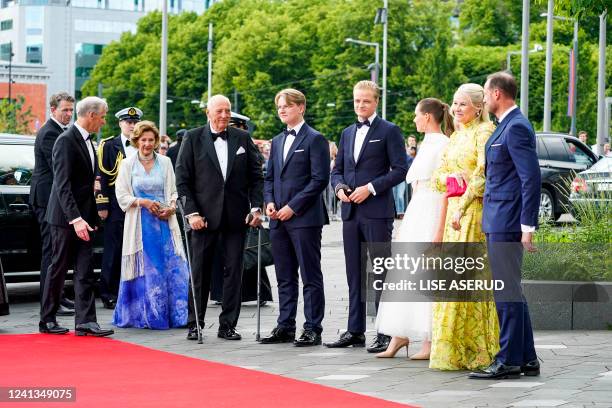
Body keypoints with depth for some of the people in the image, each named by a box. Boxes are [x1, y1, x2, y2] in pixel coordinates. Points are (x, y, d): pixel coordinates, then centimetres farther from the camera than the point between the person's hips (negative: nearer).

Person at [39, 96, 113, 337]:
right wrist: (76, 218, -27)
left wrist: (92, 217, 16)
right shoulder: (66, 141, -15)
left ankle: (85, 321, -2)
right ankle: (47, 320, 12)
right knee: (59, 268, 1)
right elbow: (62, 185, -21)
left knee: (85, 271, 1)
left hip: (83, 218, 8)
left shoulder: (87, 142, 14)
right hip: (66, 217, -8)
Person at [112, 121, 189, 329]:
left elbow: (173, 191, 11)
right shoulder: (128, 164, 4)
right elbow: (122, 196, 1)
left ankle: (176, 314, 1)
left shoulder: (165, 162, 8)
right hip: (140, 224, -1)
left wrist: (171, 207, -9)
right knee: (145, 270, -2)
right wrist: (143, 202, -14)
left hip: (164, 221, 2)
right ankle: (146, 315, 5)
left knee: (172, 267, -4)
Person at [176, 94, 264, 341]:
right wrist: (192, 212, -9)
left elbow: (256, 175, 8)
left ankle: (228, 325, 10)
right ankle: (194, 324, 12)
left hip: (236, 216, 2)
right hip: (205, 215, -2)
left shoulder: (242, 138, 7)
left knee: (233, 270, 3)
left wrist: (256, 207, -3)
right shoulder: (193, 139, 1)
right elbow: (182, 179, -1)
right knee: (200, 271, 4)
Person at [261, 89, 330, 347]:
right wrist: (269, 201, 2)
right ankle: (285, 327, 16)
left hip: (305, 218, -7)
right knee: (285, 277, 10)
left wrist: (293, 206, -14)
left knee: (311, 276, -3)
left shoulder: (315, 139, -5)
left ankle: (313, 329, -1)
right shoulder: (277, 141, 18)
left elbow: (320, 179, -11)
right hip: (279, 219, 7)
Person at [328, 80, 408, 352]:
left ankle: (386, 334, -1)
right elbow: (337, 170, 21)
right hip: (351, 212, 6)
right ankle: (355, 331, 14)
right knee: (355, 275, 9)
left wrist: (370, 187, -14)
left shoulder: (389, 131, -2)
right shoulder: (347, 134, 18)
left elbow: (400, 169, -7)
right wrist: (339, 187, -1)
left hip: (377, 212, -6)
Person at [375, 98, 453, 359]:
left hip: (432, 211, -9)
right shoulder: (425, 146, 18)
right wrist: (403, 226, 21)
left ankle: (430, 341, -4)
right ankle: (400, 335, 10)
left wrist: (440, 228, -21)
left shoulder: (443, 145, -10)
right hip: (415, 212, 9)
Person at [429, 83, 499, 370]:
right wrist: (448, 178, -7)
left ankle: (478, 350, -5)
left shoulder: (485, 131, -6)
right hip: (454, 210, 8)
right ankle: (455, 348, 10)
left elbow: (482, 174, -15)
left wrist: (462, 208, -18)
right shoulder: (455, 137, 19)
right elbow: (437, 176, 16)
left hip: (475, 210, -8)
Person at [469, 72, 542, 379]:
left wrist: (528, 225, -21)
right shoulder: (506, 126, 17)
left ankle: (509, 361, -2)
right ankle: (526, 359, 19)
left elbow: (531, 178, -19)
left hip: (507, 222, -10)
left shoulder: (516, 127, -14)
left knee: (507, 291, -6)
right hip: (498, 222, 10)